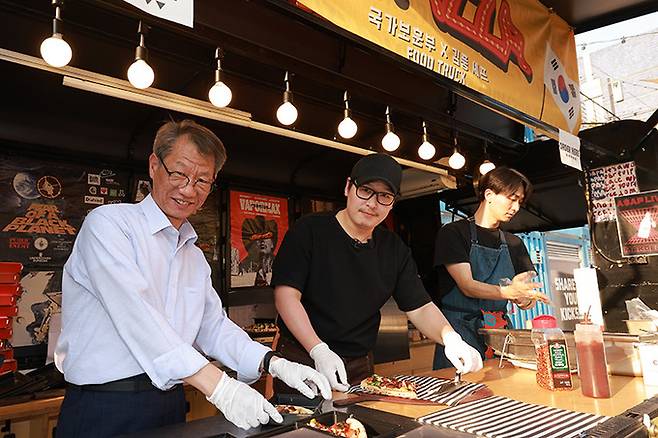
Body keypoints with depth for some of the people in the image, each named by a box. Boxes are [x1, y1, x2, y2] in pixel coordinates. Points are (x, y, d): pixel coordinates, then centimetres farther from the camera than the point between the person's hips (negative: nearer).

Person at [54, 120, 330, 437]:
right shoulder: (108, 224, -12)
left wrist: (276, 364, -6)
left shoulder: (195, 257, 12)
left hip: (170, 404, 7)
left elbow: (214, 327, 10)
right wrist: (218, 385, -31)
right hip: (104, 411, -6)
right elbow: (137, 316, -24)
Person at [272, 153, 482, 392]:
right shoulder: (310, 230, -11)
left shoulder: (395, 249, 4)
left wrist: (450, 337, -19)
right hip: (302, 361, -3)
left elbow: (420, 308, 2)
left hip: (360, 369, 4)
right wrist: (319, 351, -28)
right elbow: (286, 295, -16)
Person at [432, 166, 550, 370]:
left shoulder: (514, 244, 16)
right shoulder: (453, 233, -2)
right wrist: (509, 292, -27)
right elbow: (467, 286, -12)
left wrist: (526, 298, -10)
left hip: (501, 330, 5)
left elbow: (526, 303, 13)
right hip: (461, 329, -5)